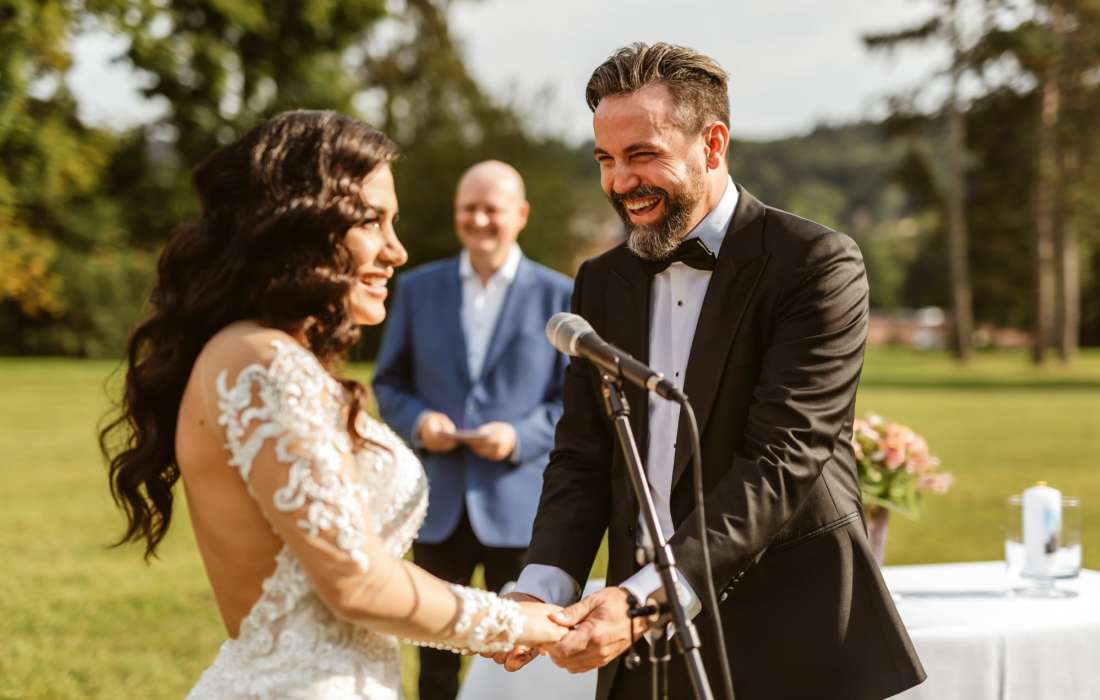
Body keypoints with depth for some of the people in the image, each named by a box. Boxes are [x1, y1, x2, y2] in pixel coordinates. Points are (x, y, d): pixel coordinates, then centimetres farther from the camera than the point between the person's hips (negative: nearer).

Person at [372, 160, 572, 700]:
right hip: (439, 503, 2)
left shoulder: (559, 295, 0)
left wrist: (520, 437, -17)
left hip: (519, 504, -2)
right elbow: (388, 382, 10)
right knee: (436, 656, 10)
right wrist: (417, 420, -11)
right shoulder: (417, 288, 7)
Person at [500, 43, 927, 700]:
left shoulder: (816, 265, -11)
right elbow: (583, 456, 7)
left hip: (791, 643, -5)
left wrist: (647, 596, -28)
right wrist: (543, 588, -12)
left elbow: (782, 459, -19)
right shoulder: (603, 282, 8)